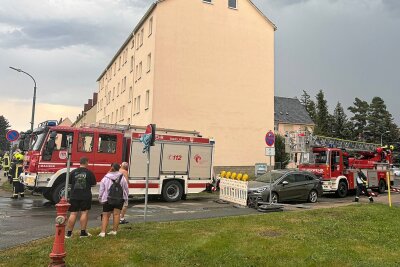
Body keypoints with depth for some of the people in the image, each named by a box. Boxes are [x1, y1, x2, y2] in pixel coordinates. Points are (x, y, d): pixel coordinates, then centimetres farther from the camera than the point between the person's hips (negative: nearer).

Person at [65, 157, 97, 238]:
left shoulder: (73, 172, 1)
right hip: (85, 196, -2)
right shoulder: (89, 172, -6)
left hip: (74, 196, 3)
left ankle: (69, 233, 10)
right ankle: (83, 232, 6)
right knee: (84, 213, 4)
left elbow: (69, 182, 11)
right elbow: (93, 184, 1)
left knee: (73, 214, 6)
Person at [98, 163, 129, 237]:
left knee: (105, 215, 6)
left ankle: (103, 232, -1)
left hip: (107, 199, 0)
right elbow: (126, 189, 4)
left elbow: (101, 190, 0)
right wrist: (125, 198, 15)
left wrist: (100, 199, 11)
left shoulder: (105, 178, -4)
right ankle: (114, 231, 7)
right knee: (116, 214, 5)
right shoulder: (122, 178, -2)